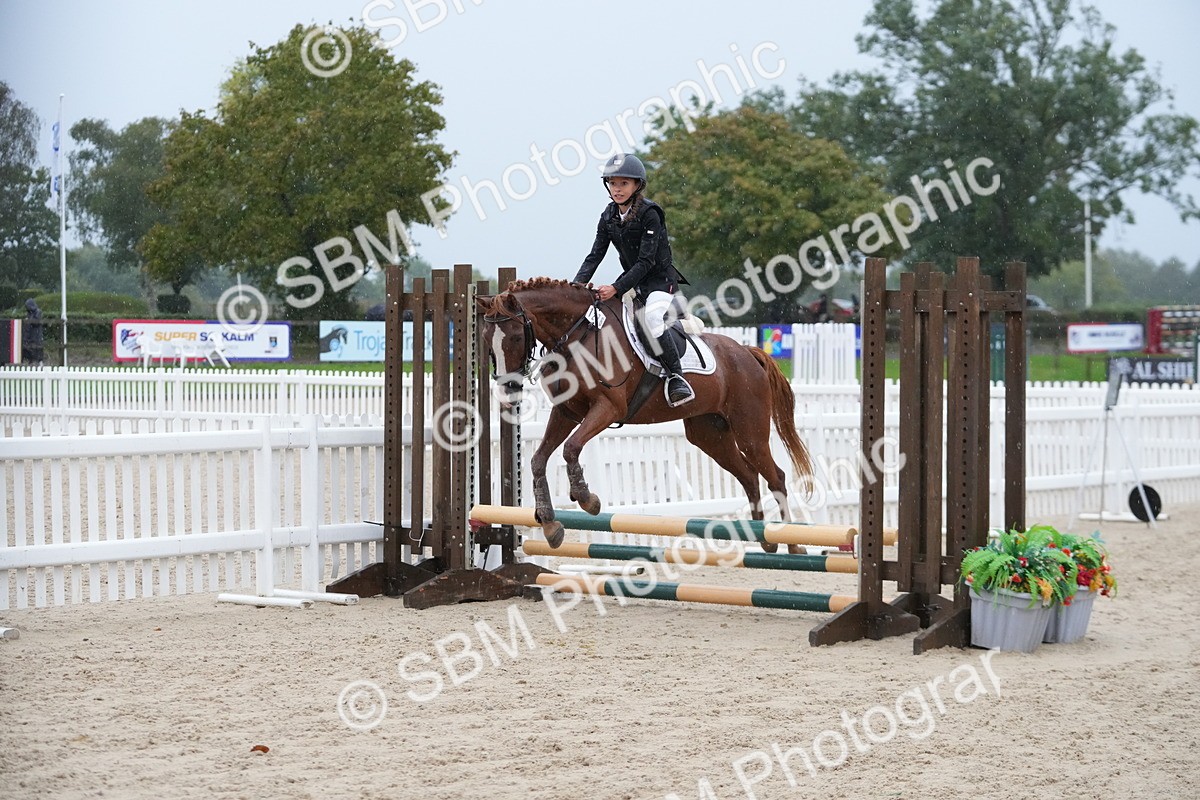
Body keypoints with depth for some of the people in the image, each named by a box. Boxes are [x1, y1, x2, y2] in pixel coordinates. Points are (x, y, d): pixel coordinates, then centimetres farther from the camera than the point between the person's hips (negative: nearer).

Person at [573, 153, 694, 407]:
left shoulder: (650, 214, -18)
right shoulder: (608, 217, 3)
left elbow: (646, 261, -23)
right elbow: (595, 255, 0)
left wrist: (616, 288, -31)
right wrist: (578, 283, -17)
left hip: (661, 279, -8)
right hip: (632, 280, 8)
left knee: (652, 318, -34)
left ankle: (676, 376, -26)